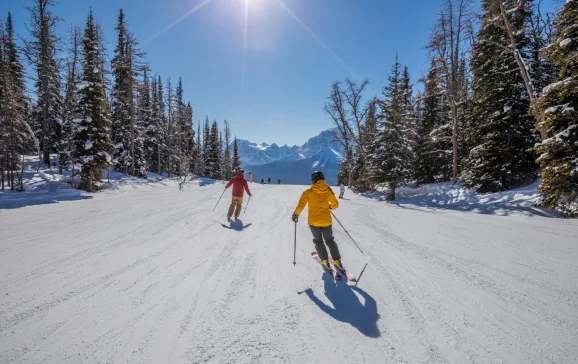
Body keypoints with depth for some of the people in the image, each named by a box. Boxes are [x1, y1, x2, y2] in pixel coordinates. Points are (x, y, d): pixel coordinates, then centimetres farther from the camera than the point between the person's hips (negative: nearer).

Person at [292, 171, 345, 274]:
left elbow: (301, 205, -15)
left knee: (318, 241, 18)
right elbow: (335, 204, 6)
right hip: (326, 221, 2)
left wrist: (296, 215, 1)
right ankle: (337, 262, 12)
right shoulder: (328, 191, -3)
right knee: (330, 241, 19)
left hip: (314, 221, -2)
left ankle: (325, 262, 11)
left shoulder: (308, 192, -11)